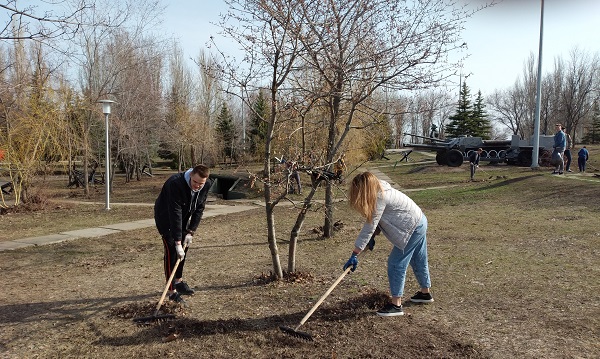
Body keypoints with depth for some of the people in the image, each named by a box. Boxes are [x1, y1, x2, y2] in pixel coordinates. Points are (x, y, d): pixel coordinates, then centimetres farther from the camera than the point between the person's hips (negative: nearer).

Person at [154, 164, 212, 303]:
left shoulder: (207, 185, -19)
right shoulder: (175, 183, -37)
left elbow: (199, 209, -10)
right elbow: (175, 214, -38)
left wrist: (191, 232, -14)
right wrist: (178, 242, -37)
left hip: (184, 217, 6)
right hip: (166, 217, -6)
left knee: (184, 247, 11)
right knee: (172, 250, -12)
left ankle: (179, 281, 29)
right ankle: (172, 291, -5)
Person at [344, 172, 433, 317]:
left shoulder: (380, 199, -28)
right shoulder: (380, 190, 1)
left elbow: (369, 227, -30)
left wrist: (354, 255, -29)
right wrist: (372, 237, -5)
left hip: (413, 228, -10)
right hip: (419, 223, 10)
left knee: (396, 263, -7)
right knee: (419, 260, 23)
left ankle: (396, 305, 0)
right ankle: (425, 293, 41)